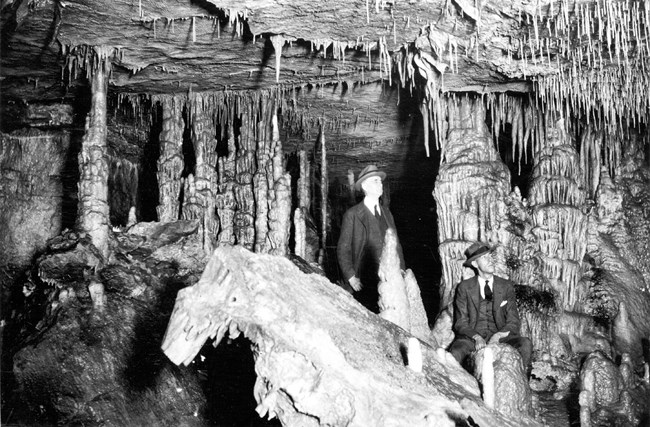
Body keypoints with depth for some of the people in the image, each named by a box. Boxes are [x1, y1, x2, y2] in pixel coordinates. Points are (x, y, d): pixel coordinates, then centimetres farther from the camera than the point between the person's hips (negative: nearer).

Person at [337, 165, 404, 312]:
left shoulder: (387, 213, 16)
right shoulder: (352, 215, -1)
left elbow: (396, 245, 19)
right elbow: (343, 249, -2)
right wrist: (351, 278, -9)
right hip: (362, 285, -4)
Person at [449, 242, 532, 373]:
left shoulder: (506, 286, 9)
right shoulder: (465, 287, 6)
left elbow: (513, 322, 6)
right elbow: (461, 323, 2)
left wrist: (497, 336, -15)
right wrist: (476, 337, -18)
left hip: (499, 337, 2)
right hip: (472, 337, -2)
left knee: (525, 343, -28)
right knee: (456, 351, -35)